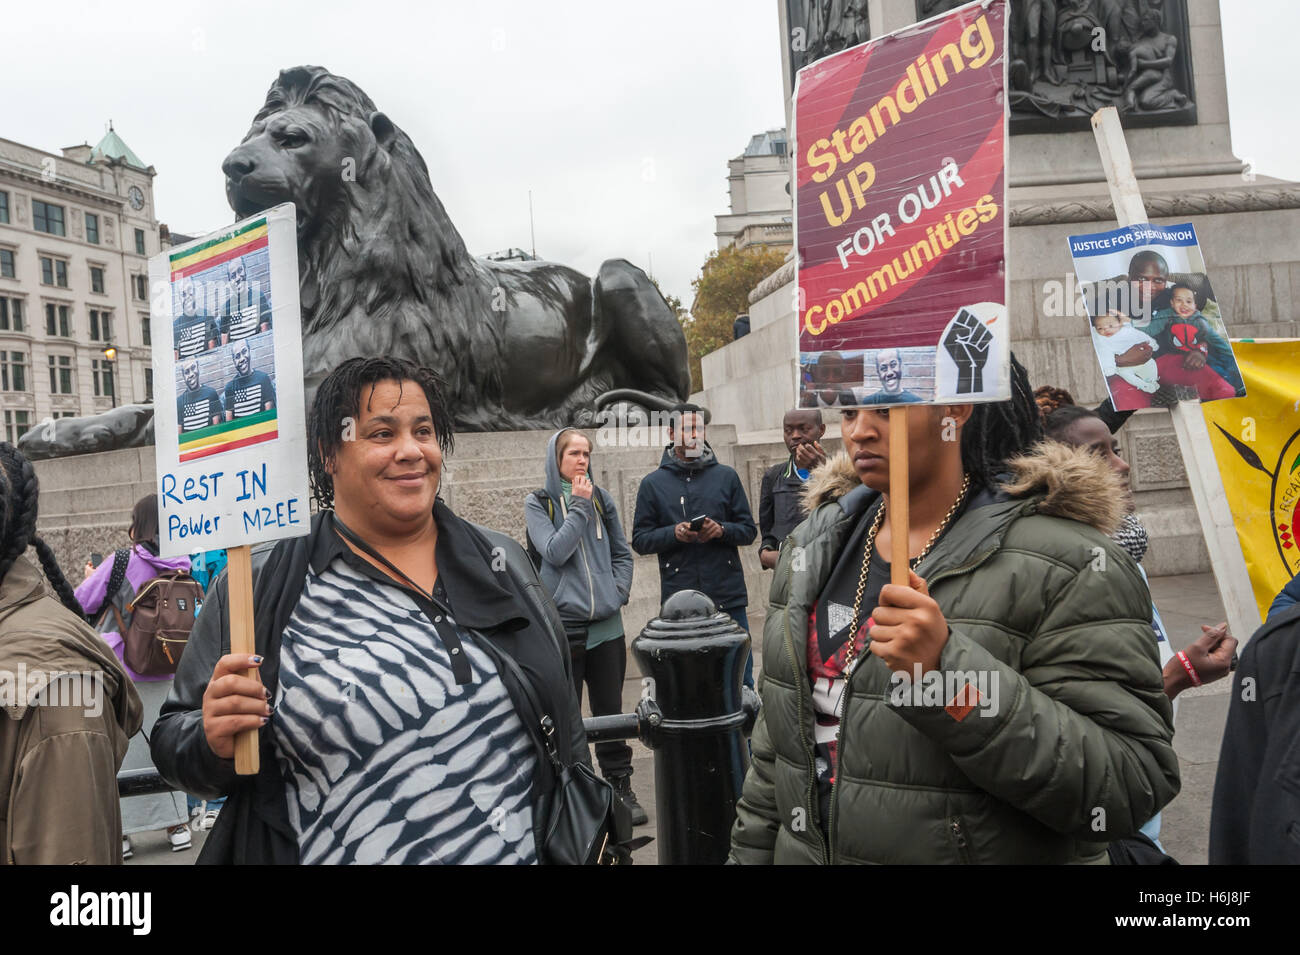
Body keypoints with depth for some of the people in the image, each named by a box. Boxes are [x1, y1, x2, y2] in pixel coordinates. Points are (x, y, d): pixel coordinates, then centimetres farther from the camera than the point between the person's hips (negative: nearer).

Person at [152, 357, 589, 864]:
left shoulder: (505, 563, 1)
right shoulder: (258, 586, -7)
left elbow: (564, 727, 7)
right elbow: (174, 739, -2)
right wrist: (213, 743, -22)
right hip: (331, 851, -2)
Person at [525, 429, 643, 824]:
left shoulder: (601, 500, 9)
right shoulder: (538, 503, 0)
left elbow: (622, 554, 15)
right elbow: (555, 551, -14)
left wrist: (618, 593, 1)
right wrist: (578, 506, -11)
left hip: (606, 624, 3)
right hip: (561, 624, -3)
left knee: (610, 710, 10)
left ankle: (620, 787, 20)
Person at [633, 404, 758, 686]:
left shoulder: (726, 477, 9)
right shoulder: (653, 484, 7)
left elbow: (749, 530, 9)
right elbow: (640, 540, 5)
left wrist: (721, 530, -11)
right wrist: (674, 533, -12)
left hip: (728, 599, 1)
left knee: (740, 679, 6)